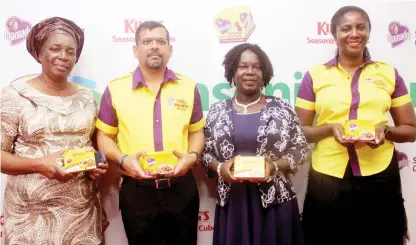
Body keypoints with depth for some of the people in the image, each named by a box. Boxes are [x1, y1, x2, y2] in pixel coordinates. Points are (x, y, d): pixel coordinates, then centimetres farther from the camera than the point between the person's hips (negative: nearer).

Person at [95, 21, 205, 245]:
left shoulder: (188, 87, 3)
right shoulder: (116, 89, -2)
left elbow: (196, 131, 10)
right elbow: (104, 135, 4)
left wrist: (193, 156, -8)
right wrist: (122, 160, -14)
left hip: (182, 187, 2)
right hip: (137, 190, -1)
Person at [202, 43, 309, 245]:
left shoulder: (281, 108, 1)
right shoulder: (217, 111, 5)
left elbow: (301, 149, 3)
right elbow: (205, 151, 9)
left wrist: (275, 166, -13)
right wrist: (219, 167, -10)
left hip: (275, 200, -1)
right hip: (232, 200, 1)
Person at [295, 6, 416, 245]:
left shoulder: (389, 73, 7)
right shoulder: (315, 76, 3)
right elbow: (299, 131, 5)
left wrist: (386, 130, -10)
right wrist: (329, 128, -13)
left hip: (379, 176, 1)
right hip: (328, 177, -1)